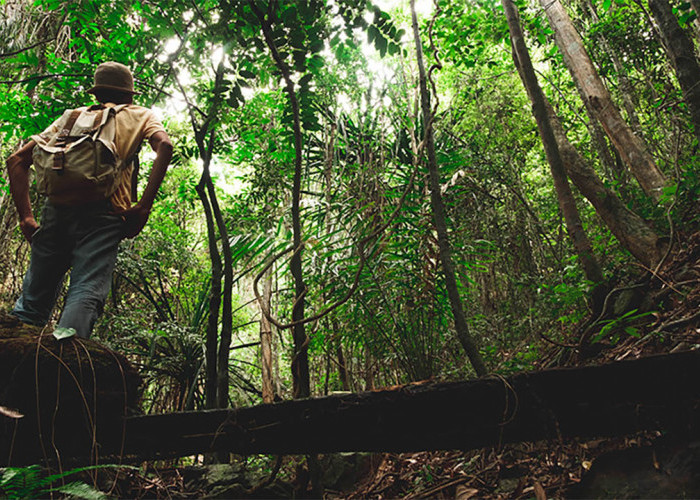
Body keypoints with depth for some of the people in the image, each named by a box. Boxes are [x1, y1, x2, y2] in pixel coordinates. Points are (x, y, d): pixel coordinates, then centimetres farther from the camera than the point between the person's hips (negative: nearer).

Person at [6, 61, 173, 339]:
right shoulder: (140, 115, 22)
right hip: (103, 212, -3)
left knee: (34, 297, 10)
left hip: (57, 209, 3)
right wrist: (143, 207, -5)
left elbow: (17, 160, 19)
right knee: (87, 291, -13)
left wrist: (26, 217, 15)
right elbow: (164, 145, -2)